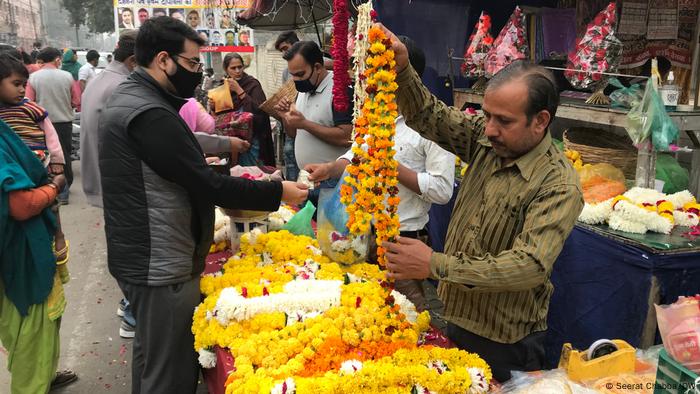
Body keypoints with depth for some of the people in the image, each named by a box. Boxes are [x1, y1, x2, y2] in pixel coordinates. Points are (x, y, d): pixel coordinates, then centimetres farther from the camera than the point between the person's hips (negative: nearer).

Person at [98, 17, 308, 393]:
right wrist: (279, 191, -16)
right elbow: (208, 185, -24)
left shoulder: (126, 97, 10)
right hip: (161, 267, -11)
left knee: (149, 354, 26)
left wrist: (202, 168, 16)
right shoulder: (150, 114, -24)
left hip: (136, 256, 11)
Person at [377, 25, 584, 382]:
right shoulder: (486, 140, -5)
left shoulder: (558, 187, -24)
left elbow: (529, 267, -32)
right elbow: (429, 117, -2)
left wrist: (435, 265, -35)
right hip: (456, 317, 6)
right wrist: (402, 70, -22)